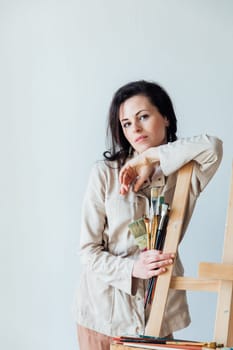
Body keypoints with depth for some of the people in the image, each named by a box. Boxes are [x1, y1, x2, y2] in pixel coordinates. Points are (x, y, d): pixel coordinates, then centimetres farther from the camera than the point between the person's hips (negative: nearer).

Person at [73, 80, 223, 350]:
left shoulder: (186, 174, -3)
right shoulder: (105, 173, -7)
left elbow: (212, 147, -26)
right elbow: (88, 250, -8)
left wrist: (150, 158, -20)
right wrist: (132, 268, -24)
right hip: (105, 310, -1)